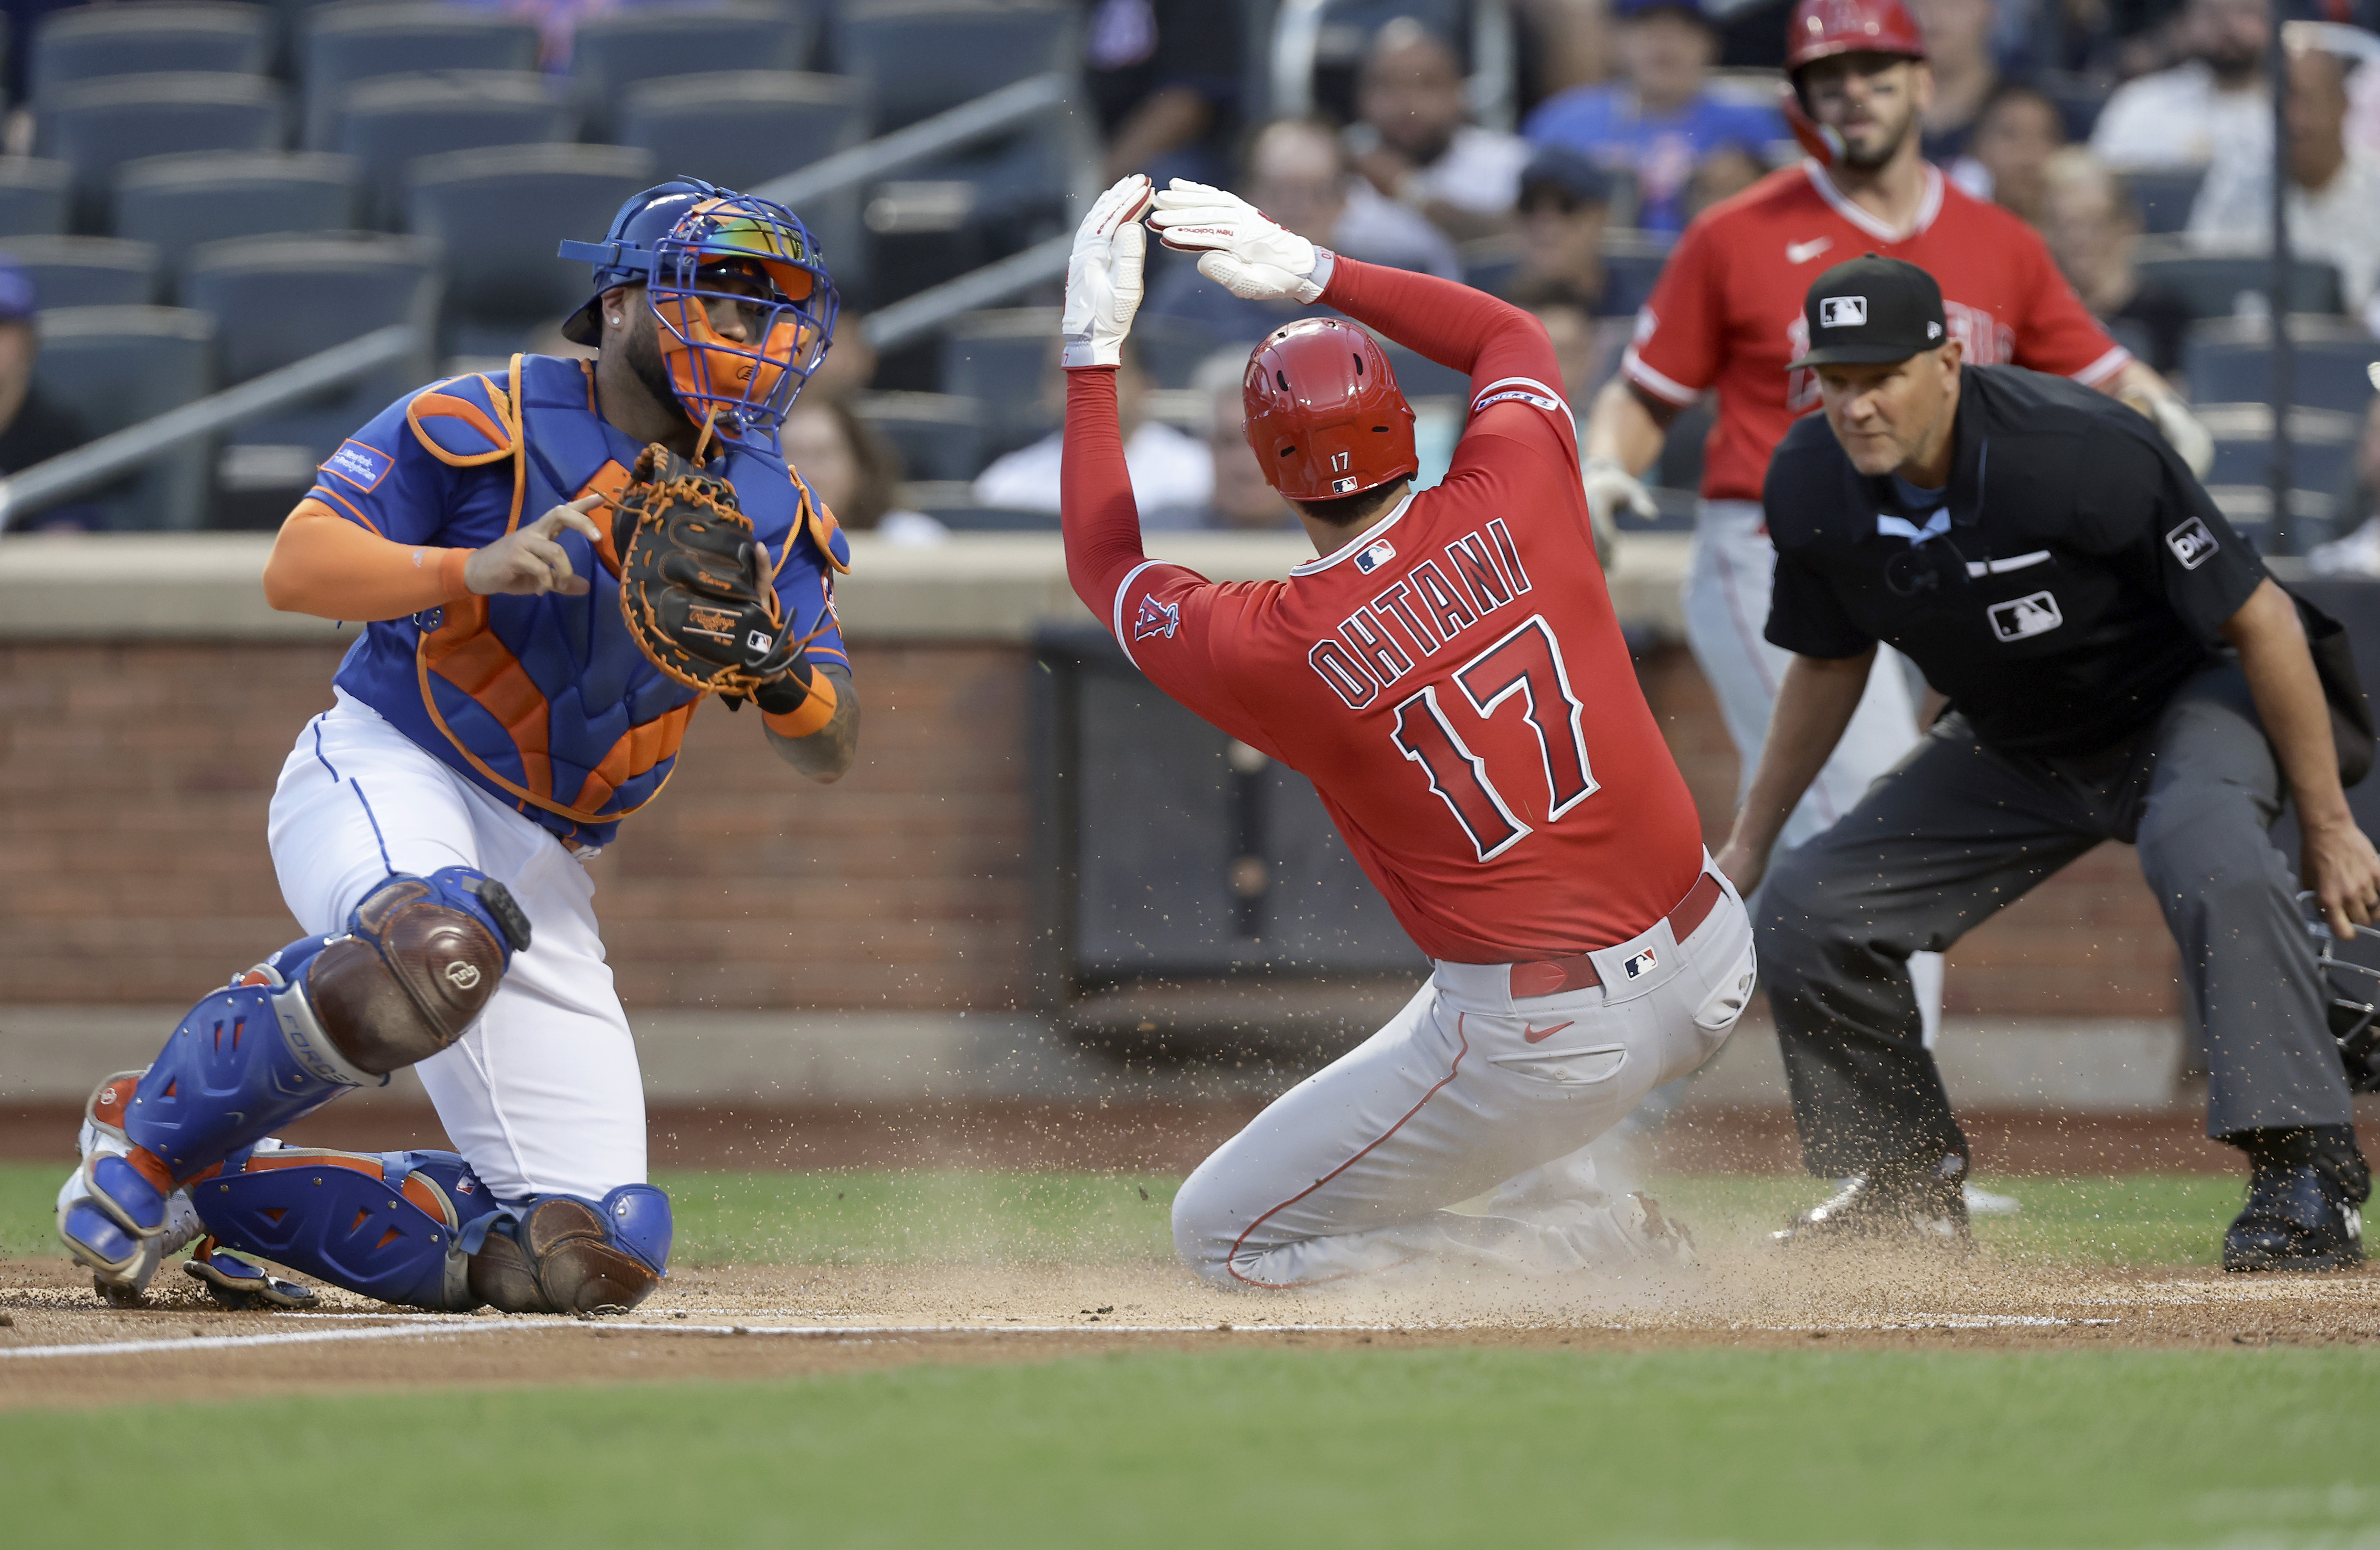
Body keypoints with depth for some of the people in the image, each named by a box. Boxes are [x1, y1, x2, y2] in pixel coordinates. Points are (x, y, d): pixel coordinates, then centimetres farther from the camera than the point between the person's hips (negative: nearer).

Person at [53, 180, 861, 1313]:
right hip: (382, 779, -6)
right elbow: (295, 568, -12)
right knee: (433, 944, -43)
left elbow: (828, 754, 6)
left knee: (593, 1254, -7)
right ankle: (151, 1141, -18)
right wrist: (473, 571, -26)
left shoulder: (774, 516, 9)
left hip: (538, 871, 6)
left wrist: (785, 673, -17)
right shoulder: (492, 423, -5)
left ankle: (235, 1195, 12)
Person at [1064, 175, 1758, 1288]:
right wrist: (1312, 271, 14)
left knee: (1220, 1236, 8)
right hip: (1713, 966, 6)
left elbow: (1103, 567, 10)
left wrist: (1093, 350, 13)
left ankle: (1570, 1241, -5)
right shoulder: (1509, 501, -7)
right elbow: (1511, 339, 18)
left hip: (1553, 1046, -6)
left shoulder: (1270, 651, -13)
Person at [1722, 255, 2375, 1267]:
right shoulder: (1810, 487, -16)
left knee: (2202, 846, -38)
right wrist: (1748, 843, 10)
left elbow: (2259, 619, -25)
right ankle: (1906, 1191, 17)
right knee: (1805, 916, -3)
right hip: (2013, 749, 6)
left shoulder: (2084, 454, -34)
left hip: (2185, 702, -6)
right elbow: (1830, 662, 6)